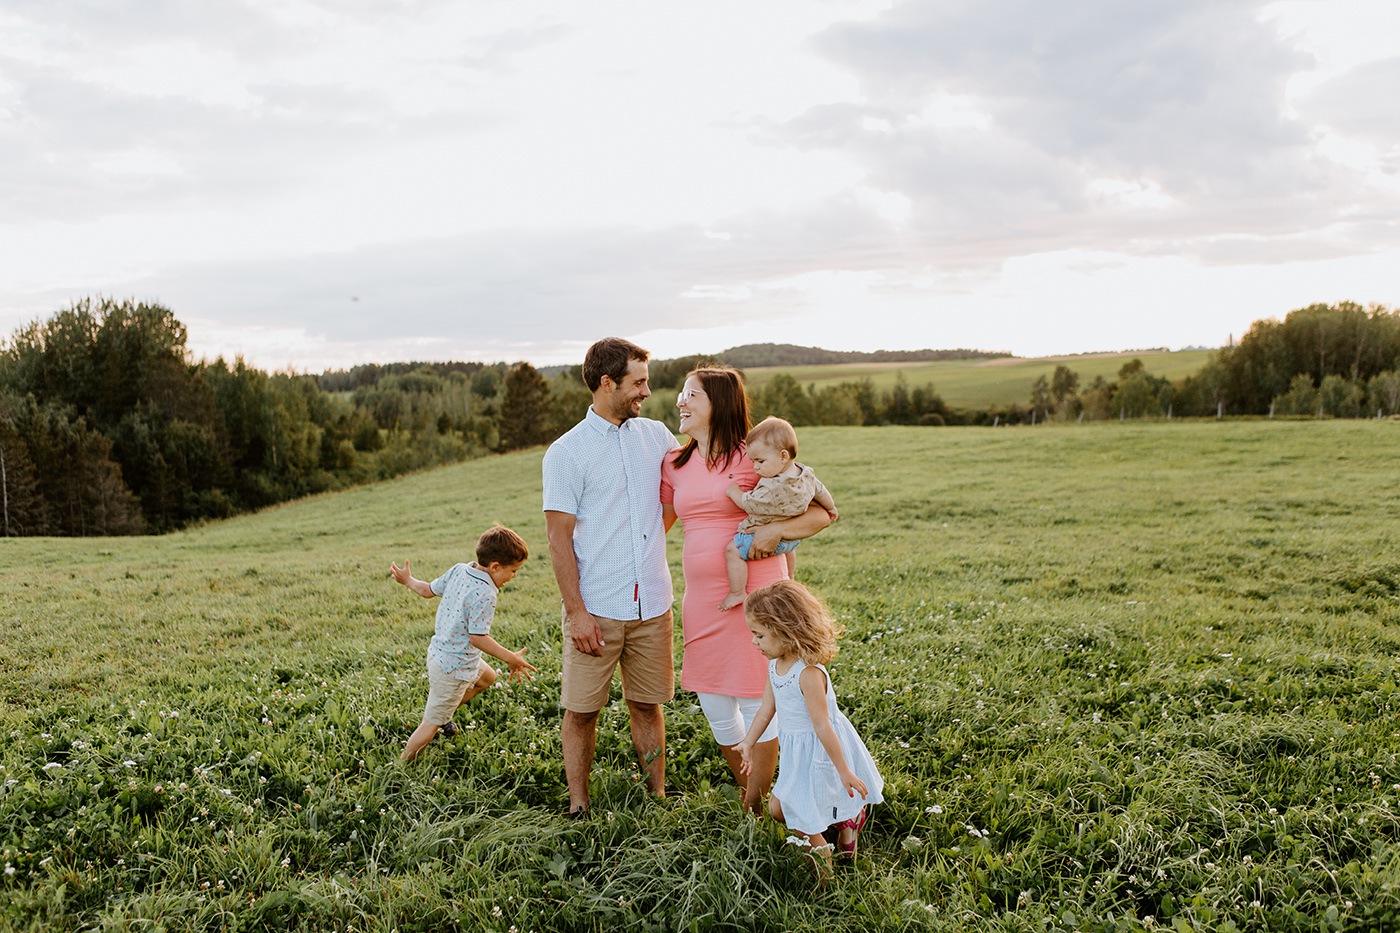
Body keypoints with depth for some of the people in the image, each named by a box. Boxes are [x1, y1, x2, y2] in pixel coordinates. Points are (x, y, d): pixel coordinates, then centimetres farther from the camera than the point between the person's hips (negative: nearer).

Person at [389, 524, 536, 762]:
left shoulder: (458, 570, -3)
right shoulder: (485, 595, -28)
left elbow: (428, 590, 9)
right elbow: (477, 637, -26)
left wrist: (407, 579, 28)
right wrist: (510, 658, -23)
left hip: (439, 651, 9)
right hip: (453, 668, -9)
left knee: (487, 677, 31)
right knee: (431, 724, 4)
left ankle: (443, 715, 37)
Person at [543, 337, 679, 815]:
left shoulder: (656, 435, 9)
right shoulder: (566, 452, -5)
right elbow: (559, 539, -7)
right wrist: (577, 612, -13)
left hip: (651, 605, 4)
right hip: (596, 609, -4)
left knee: (647, 704, 12)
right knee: (581, 709, 4)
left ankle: (657, 797, 24)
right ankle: (578, 806, 18)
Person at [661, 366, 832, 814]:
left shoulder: (754, 459, -7)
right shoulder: (676, 466, 10)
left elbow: (821, 514, -6)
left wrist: (774, 530, -21)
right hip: (701, 599, 6)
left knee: (755, 701, 1)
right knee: (713, 704, 12)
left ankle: (756, 809, 18)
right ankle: (746, 791, 35)